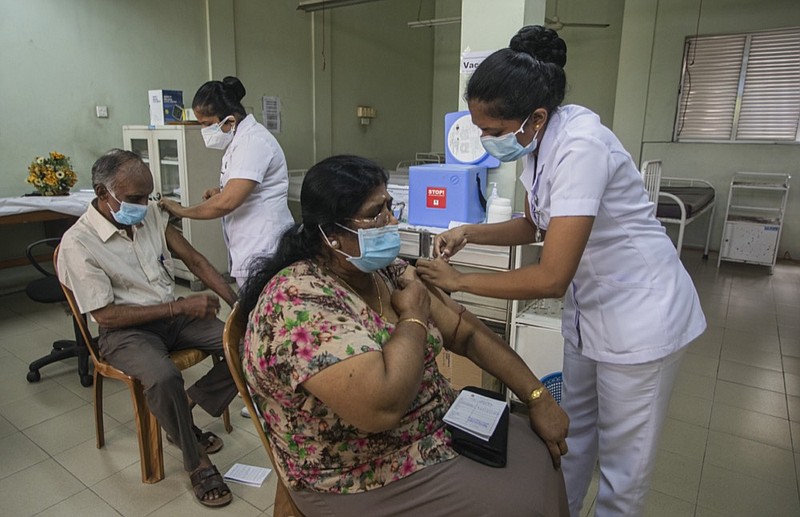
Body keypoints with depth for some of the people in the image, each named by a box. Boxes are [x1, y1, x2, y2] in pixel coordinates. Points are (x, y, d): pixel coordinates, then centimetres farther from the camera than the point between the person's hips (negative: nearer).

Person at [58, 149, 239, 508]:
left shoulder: (150, 214, 1)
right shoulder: (77, 243, -15)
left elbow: (193, 259, 4)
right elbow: (106, 315, -17)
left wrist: (237, 303, -7)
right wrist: (181, 307, -20)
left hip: (173, 316, 6)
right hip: (125, 331, -5)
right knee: (164, 377, -36)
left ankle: (186, 407, 4)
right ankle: (197, 462, -11)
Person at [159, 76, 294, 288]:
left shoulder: (252, 142, -19)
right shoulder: (241, 139, 14)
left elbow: (226, 203, -24)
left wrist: (181, 210, -9)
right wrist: (220, 191, 10)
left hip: (261, 250, -10)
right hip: (250, 248, 10)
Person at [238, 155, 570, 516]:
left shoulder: (387, 272, -2)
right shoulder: (298, 301, -28)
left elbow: (467, 333, 3)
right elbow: (382, 406, -38)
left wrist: (538, 397, -3)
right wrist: (414, 316, -22)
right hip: (368, 481, -7)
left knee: (540, 457, 8)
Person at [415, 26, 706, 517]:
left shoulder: (580, 147, -29)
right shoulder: (538, 142, -4)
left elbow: (551, 278, -31)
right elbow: (535, 225, 12)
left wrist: (459, 281, -21)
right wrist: (470, 232, -3)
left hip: (639, 314, -8)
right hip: (589, 306, 8)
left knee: (623, 459, 10)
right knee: (574, 429, 22)